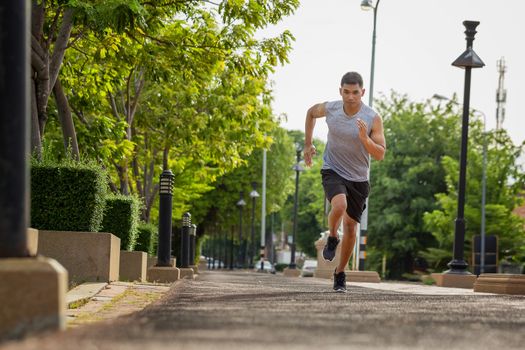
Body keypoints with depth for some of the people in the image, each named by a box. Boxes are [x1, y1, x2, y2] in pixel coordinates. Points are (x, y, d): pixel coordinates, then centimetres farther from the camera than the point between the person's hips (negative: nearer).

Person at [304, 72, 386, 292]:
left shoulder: (373, 119, -14)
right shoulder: (330, 109, -10)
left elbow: (380, 155, -13)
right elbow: (311, 112, 14)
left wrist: (365, 139, -31)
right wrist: (308, 144, 14)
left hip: (358, 178, 1)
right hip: (333, 171, -1)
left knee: (351, 227, 6)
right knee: (339, 205, -31)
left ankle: (340, 273, 23)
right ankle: (332, 238, 0)